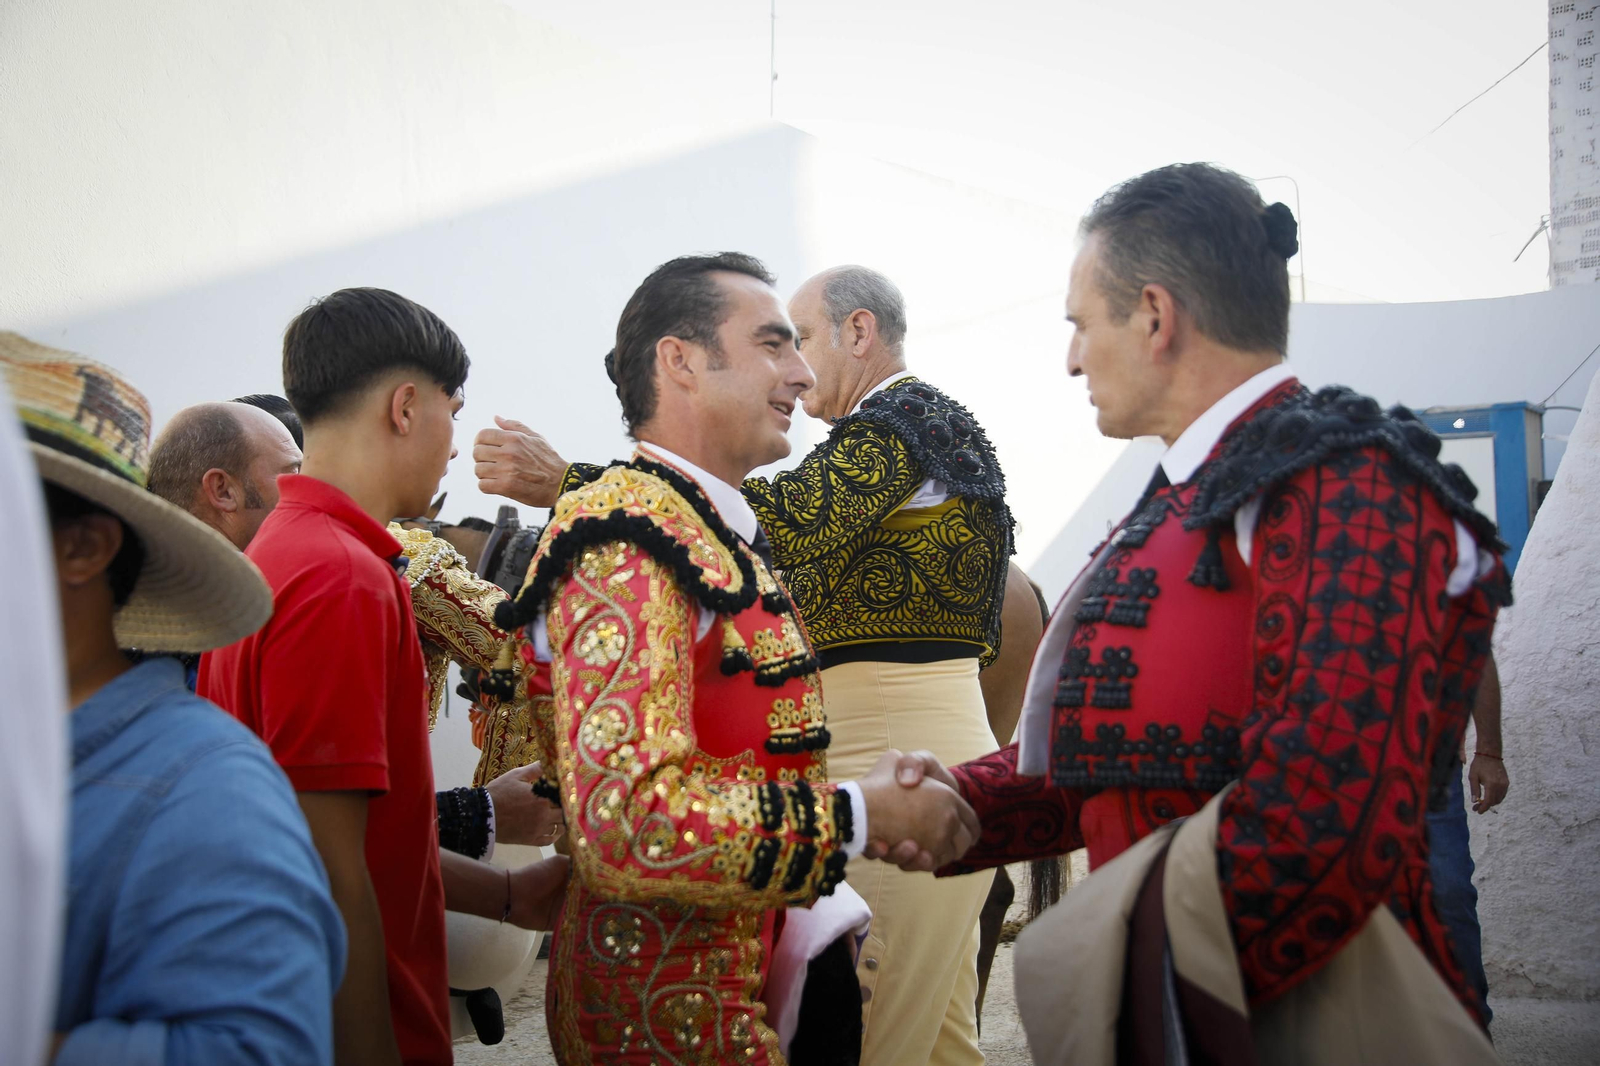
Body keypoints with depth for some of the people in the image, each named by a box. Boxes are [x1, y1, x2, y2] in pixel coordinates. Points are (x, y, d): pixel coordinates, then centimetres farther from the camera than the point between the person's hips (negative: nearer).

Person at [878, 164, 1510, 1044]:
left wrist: (1144, 1004, -24)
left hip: (1308, 1026, -9)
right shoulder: (1188, 502, 14)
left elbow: (1329, 814, -29)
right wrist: (961, 805, 0)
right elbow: (1117, 754, 17)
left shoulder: (1342, 487, -18)